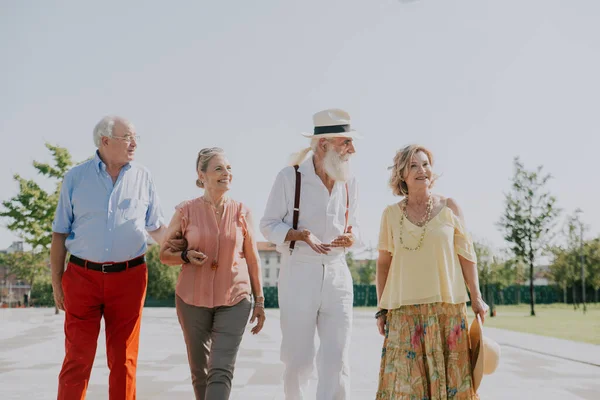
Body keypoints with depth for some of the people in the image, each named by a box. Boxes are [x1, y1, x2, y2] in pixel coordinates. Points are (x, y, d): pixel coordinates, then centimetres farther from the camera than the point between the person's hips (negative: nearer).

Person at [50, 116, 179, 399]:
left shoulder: (142, 178, 6)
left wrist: (176, 243, -6)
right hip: (83, 277, -1)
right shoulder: (76, 177, 3)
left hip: (129, 277, 1)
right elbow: (60, 234, 5)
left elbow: (156, 228, 12)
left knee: (124, 359, 8)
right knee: (77, 358, 2)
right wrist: (56, 283, 3)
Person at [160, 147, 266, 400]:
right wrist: (186, 256, -15)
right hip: (193, 300, 1)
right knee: (200, 370, 12)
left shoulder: (241, 212, 0)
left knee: (222, 370, -9)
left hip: (234, 301, 0)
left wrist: (259, 301, 7)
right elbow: (165, 254, 6)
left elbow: (252, 258, 7)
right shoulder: (186, 211, -3)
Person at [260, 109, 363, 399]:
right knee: (298, 358, 5)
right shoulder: (290, 177, -6)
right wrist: (302, 236, -21)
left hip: (337, 274, 4)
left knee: (336, 359, -1)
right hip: (299, 274, -3)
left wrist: (351, 238, -8)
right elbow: (269, 225, -3)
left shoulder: (349, 182, 8)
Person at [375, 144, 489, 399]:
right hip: (404, 309, 0)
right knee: (405, 377, -1)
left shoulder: (448, 207, 3)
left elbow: (466, 254, 6)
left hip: (447, 307, 0)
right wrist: (381, 308, 7)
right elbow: (383, 262, 9)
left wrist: (476, 297, 2)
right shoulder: (391, 214, 4)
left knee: (448, 373, 3)